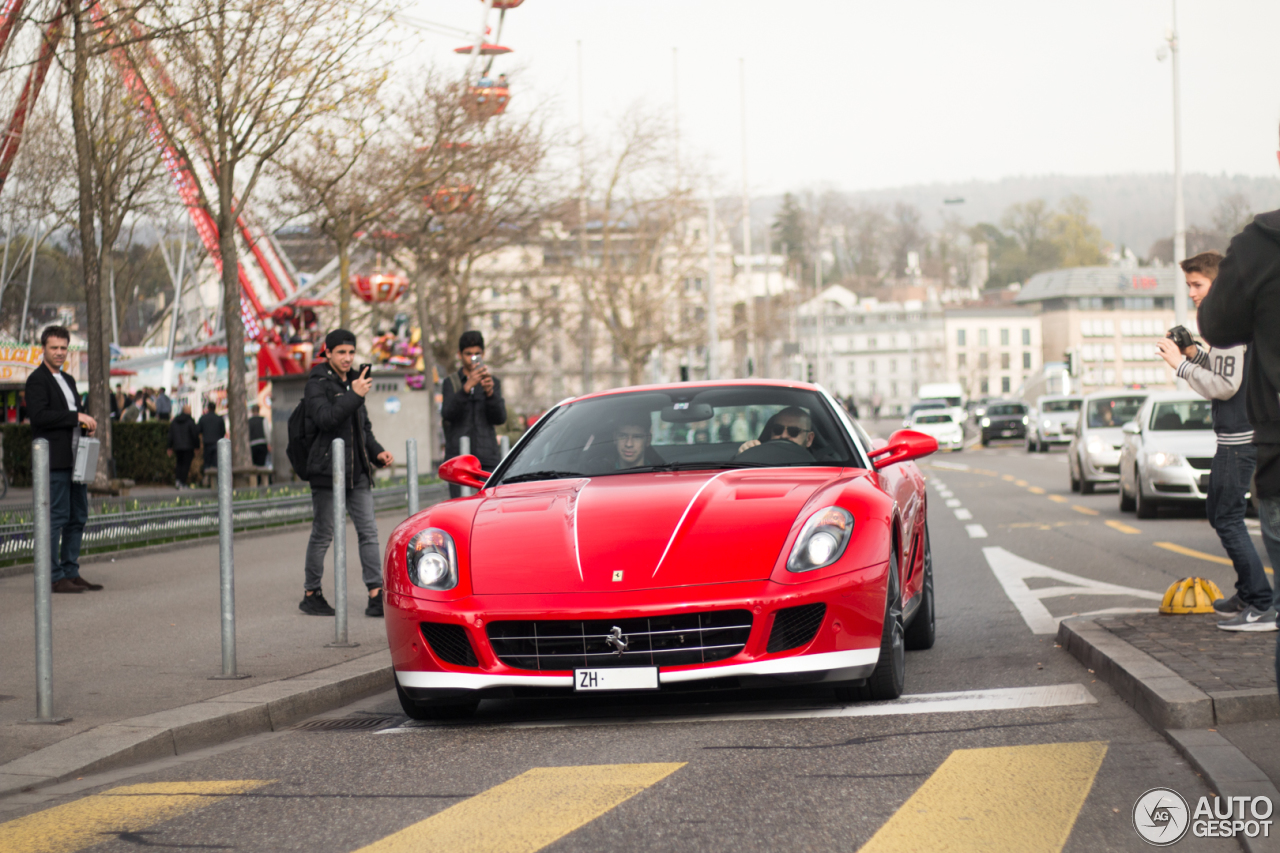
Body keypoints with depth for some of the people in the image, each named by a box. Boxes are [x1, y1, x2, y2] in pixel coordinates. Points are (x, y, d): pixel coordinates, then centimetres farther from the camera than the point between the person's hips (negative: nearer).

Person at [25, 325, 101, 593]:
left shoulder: (67, 380, 21)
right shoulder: (37, 380, -7)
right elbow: (38, 415, -20)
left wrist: (86, 423, 11)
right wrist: (77, 417, -19)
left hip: (74, 458, 9)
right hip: (54, 461, -9)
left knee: (77, 517, 10)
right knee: (56, 517, -8)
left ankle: (71, 573, 16)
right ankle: (54, 577, -6)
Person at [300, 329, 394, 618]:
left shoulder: (353, 382, 16)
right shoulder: (317, 384, -6)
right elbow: (325, 418, -23)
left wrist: (377, 452, 11)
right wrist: (355, 396, -25)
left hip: (357, 472, 6)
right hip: (327, 470, -6)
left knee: (369, 531, -1)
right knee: (322, 535, 2)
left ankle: (376, 595, -3)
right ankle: (311, 594, 14)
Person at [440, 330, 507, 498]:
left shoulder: (493, 382, 15)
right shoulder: (451, 383, 10)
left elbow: (500, 418, 3)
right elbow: (448, 414, -8)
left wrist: (490, 392, -15)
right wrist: (467, 388, -22)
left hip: (488, 459, 1)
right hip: (459, 458, -1)